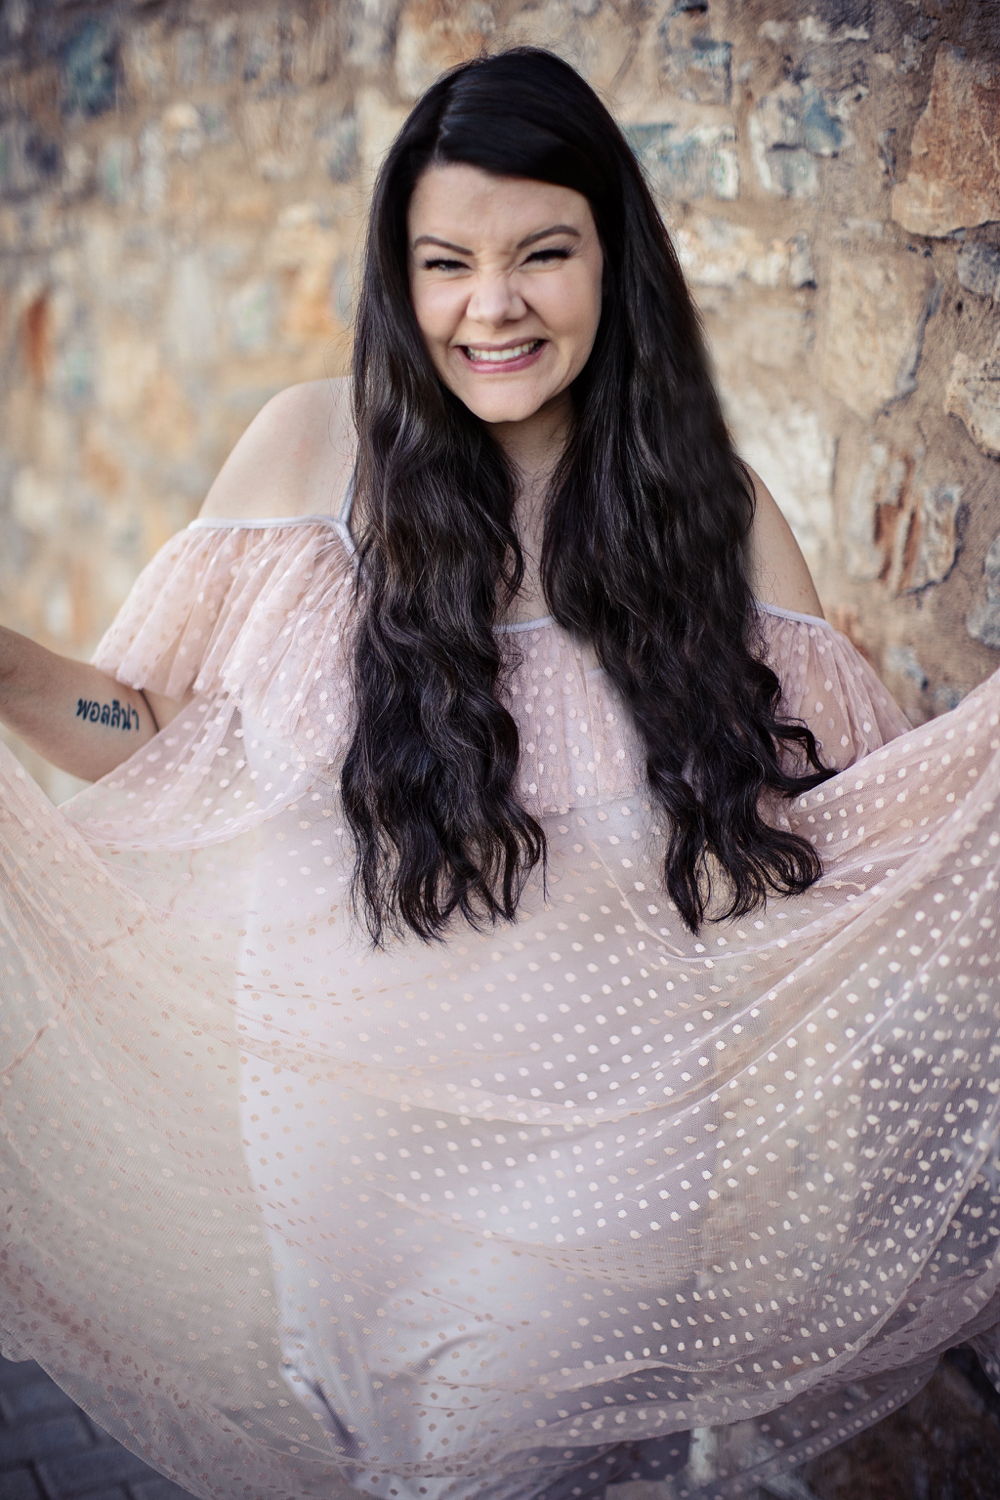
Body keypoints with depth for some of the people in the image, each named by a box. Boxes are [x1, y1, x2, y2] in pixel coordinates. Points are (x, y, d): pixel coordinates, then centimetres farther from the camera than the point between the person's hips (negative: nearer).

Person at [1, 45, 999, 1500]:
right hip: (343, 1133, 0)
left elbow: (856, 803, -3)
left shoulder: (705, 501, -5)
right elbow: (156, 733, -3)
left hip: (615, 1142, 0)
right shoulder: (315, 448, -8)